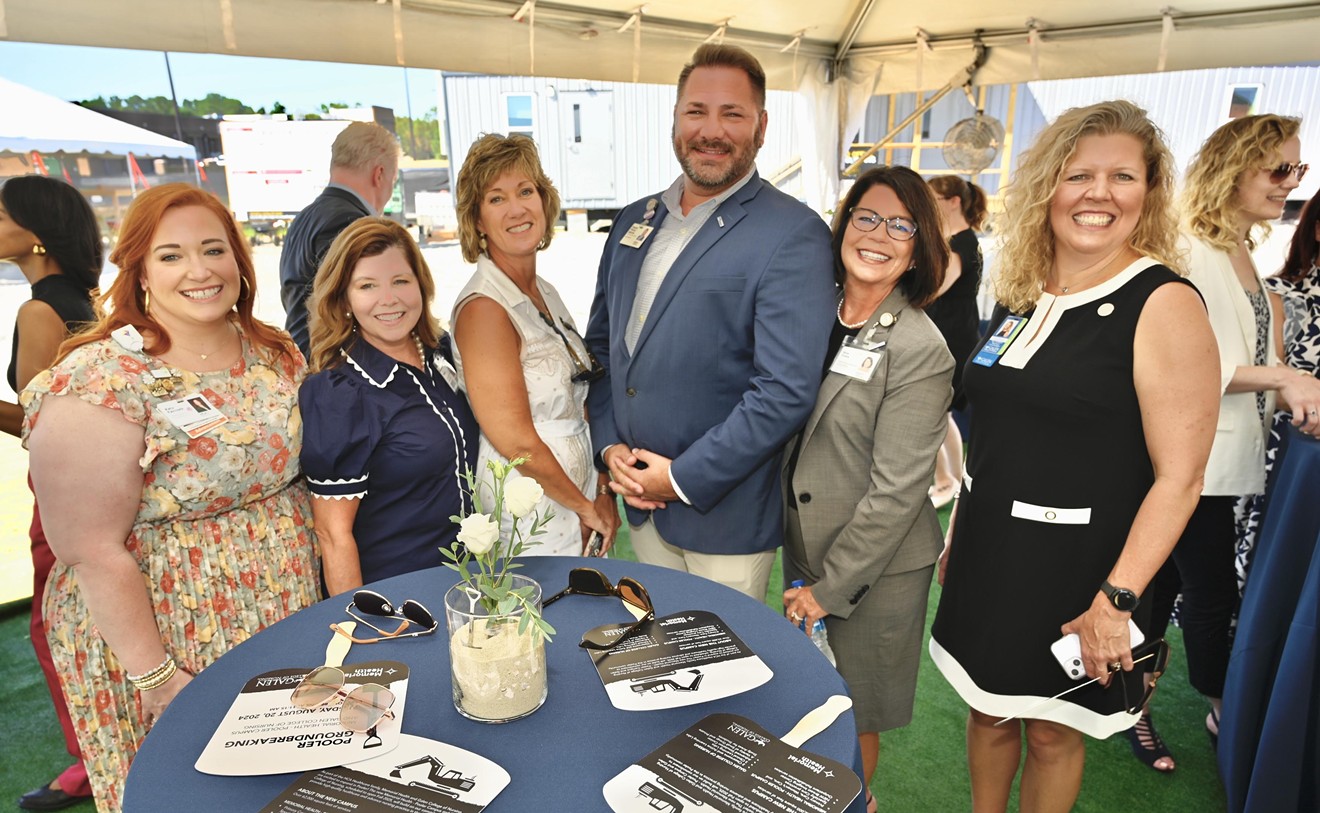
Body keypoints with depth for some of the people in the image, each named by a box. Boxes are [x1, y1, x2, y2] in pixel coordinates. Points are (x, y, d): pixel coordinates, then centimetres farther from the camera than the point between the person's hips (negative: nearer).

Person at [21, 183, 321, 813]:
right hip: (169, 637, -5)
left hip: (291, 615, 5)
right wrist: (155, 676, -16)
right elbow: (93, 551, -19)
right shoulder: (99, 383, -20)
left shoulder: (276, 355, 0)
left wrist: (330, 587, 7)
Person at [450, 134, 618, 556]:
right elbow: (517, 442, -21)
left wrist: (604, 493, 0)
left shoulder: (547, 294, 5)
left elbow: (579, 406, 8)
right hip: (531, 530, -7)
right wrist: (587, 506, -9)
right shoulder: (482, 307, -19)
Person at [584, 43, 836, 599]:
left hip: (724, 516, -6)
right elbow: (601, 345, 12)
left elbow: (787, 391, -21)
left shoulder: (794, 235, -14)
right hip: (640, 500, 6)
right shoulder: (635, 221, 8)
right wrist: (609, 445, -2)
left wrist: (684, 478, -17)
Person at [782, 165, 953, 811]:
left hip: (875, 569, -6)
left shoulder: (919, 351, -19)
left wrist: (830, 586, -14)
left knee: (853, 720, 15)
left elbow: (895, 492, -19)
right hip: (803, 546, 6)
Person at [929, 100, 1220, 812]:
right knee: (988, 707, 20)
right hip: (989, 551, 5)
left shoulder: (1164, 304, -14)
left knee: (1053, 731, 14)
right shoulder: (1018, 294, 4)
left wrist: (1117, 599, -19)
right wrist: (956, 534, 13)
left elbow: (1179, 476, -16)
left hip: (1076, 565, -5)